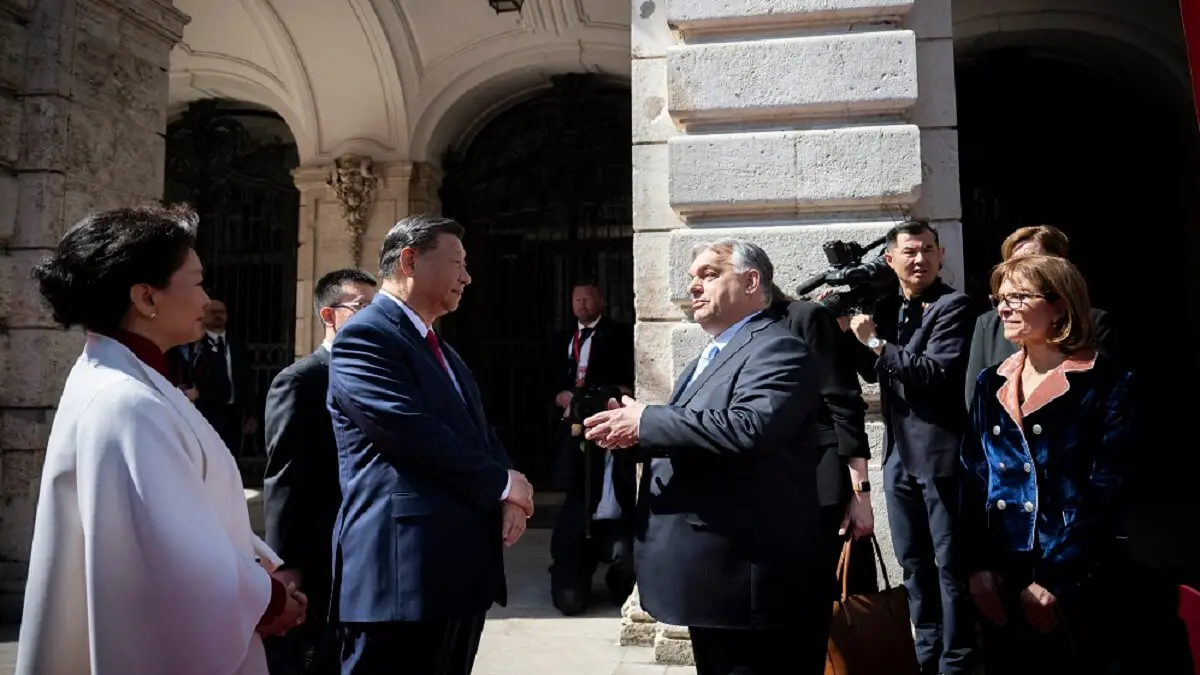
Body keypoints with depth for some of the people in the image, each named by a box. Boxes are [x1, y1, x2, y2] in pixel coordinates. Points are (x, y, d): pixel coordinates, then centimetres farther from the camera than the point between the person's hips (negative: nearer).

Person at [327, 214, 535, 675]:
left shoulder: (441, 350, 21)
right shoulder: (365, 336, -9)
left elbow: (480, 433, 19)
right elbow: (415, 433, -20)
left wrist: (509, 498, -2)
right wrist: (503, 483, -8)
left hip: (462, 566, 9)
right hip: (401, 571, -9)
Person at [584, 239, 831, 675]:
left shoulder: (776, 349, -13)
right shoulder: (712, 355, 18)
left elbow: (748, 428, -31)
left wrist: (646, 422, -22)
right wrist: (634, 434, 1)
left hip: (751, 581, -10)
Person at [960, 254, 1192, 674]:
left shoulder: (1109, 384, -6)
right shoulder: (991, 384, 8)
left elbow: (1107, 494, -12)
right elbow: (972, 477, 5)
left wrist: (1053, 581, -15)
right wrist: (977, 566, -4)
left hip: (1082, 588, -4)